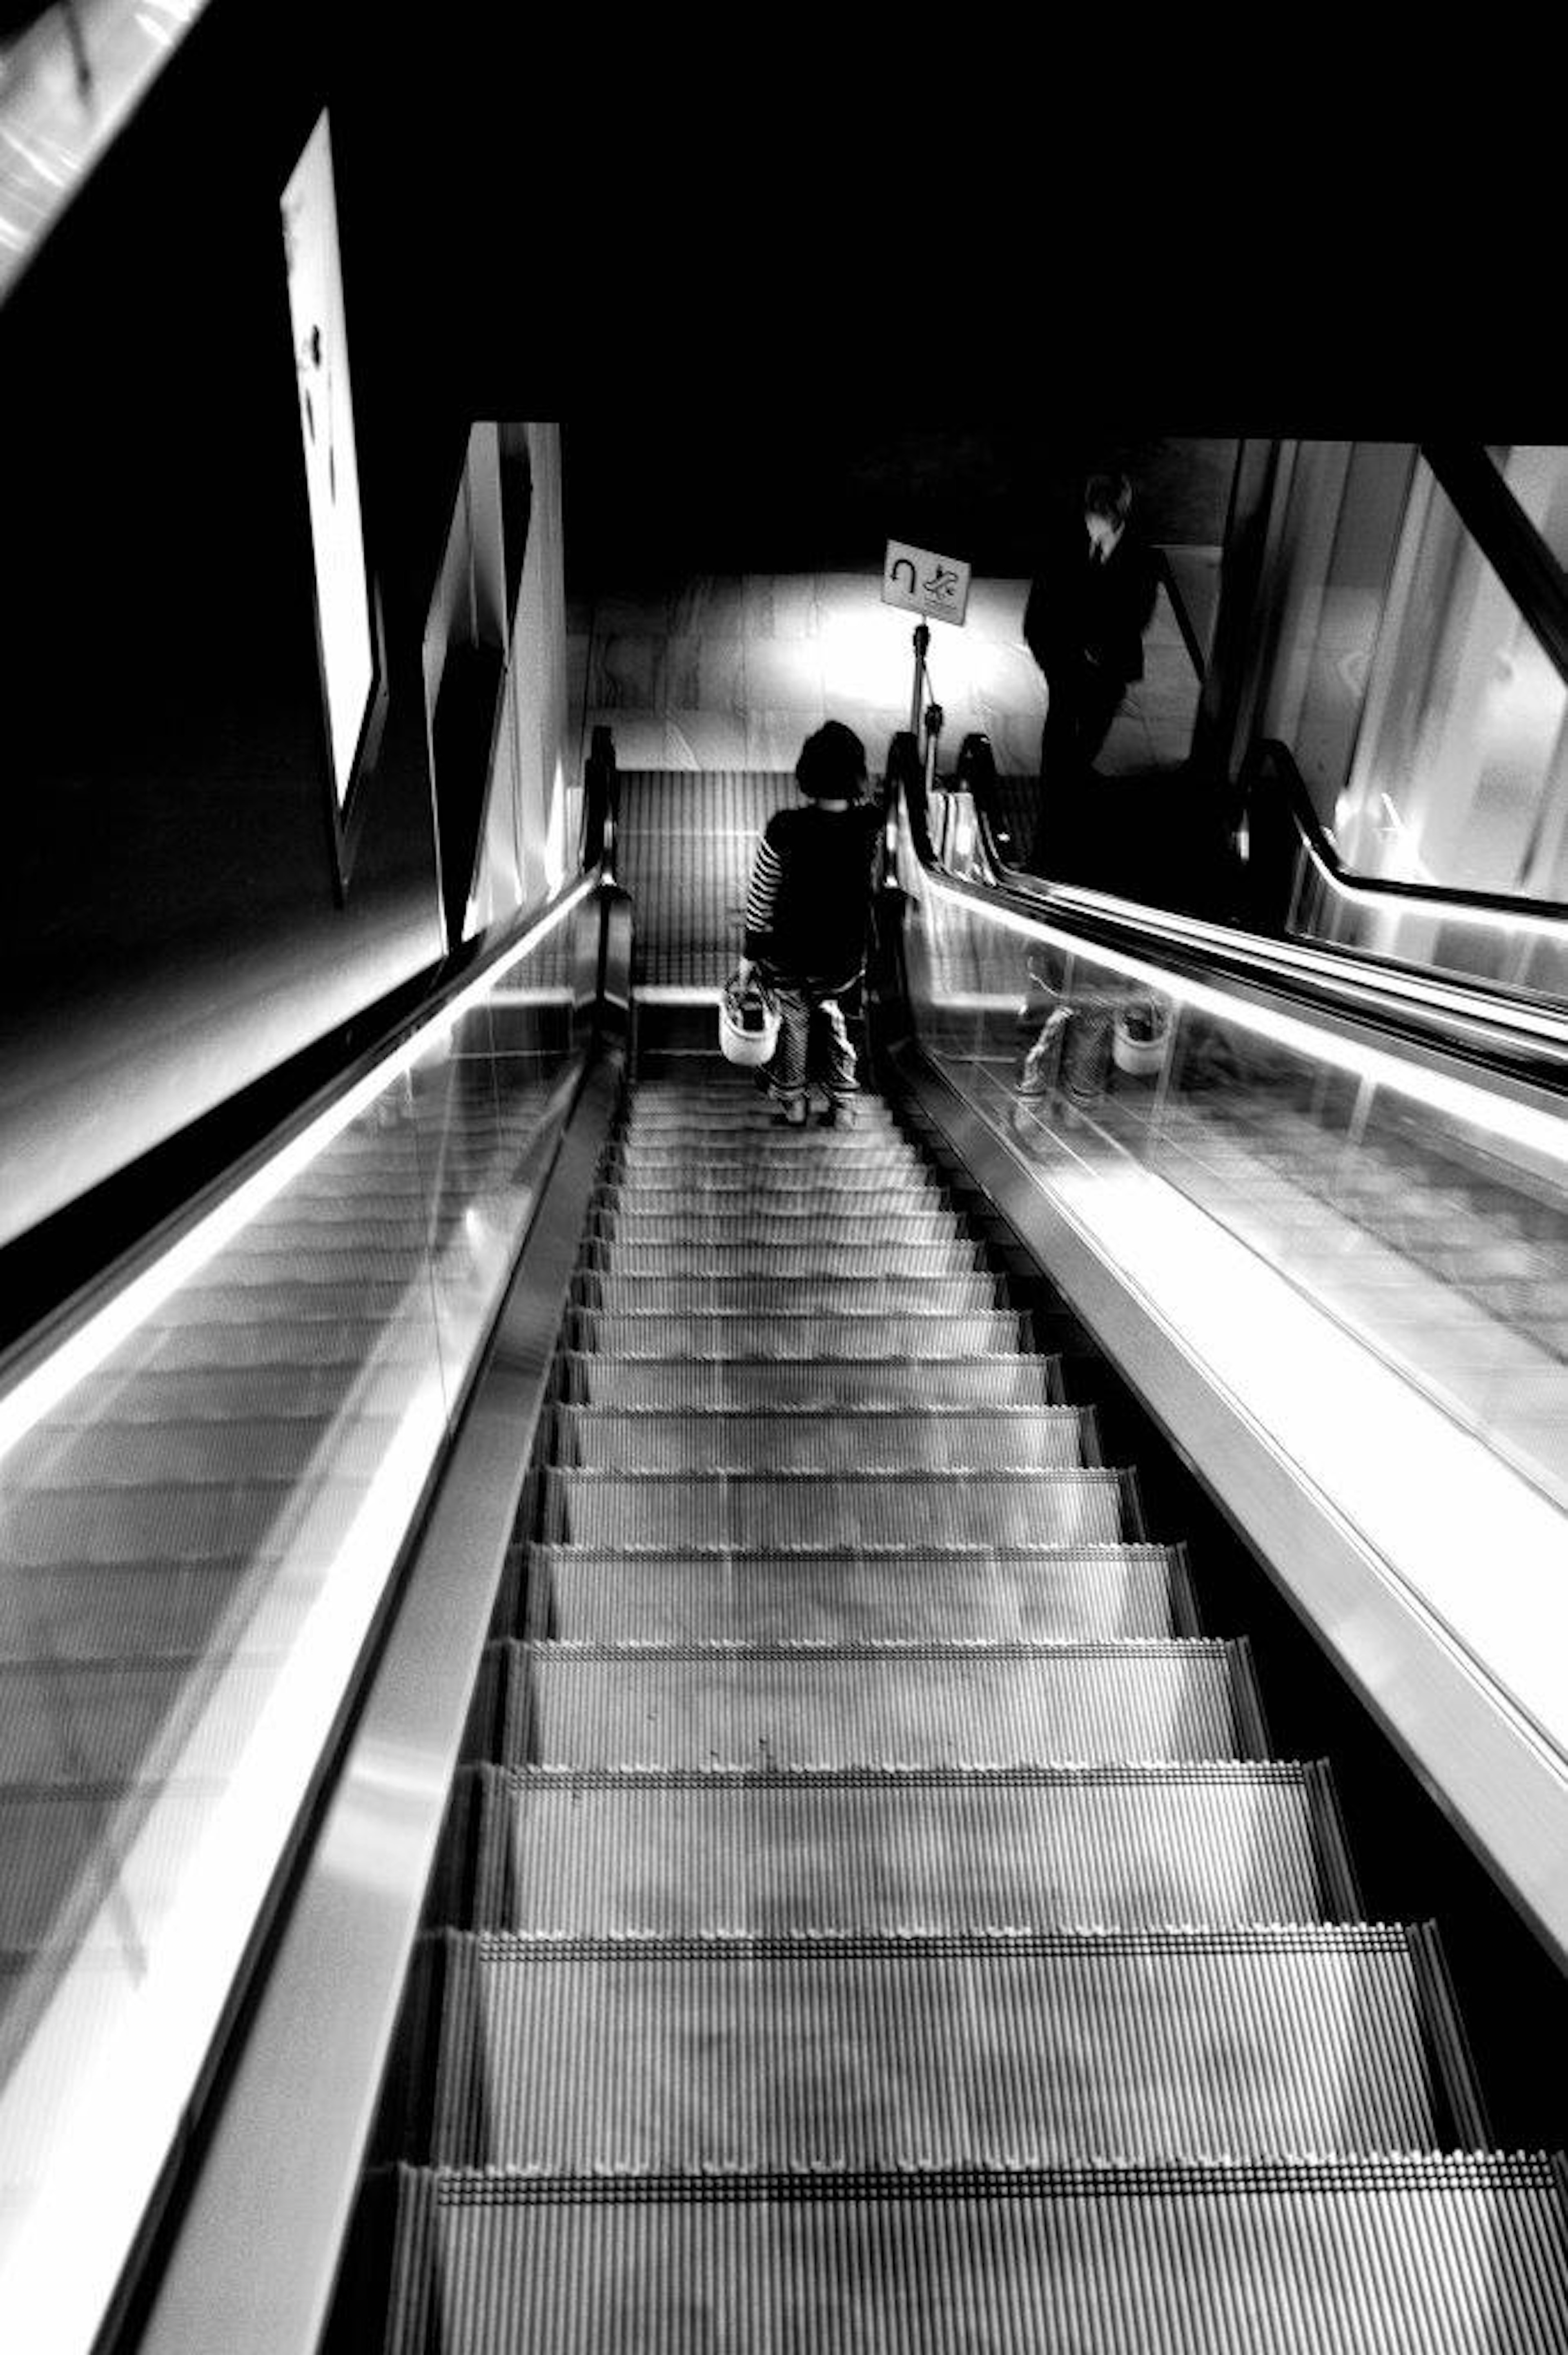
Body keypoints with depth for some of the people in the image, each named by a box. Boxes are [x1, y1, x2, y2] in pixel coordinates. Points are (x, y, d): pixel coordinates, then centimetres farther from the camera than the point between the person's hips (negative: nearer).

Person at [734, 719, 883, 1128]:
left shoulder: (785, 829, -24)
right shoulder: (870, 823, -18)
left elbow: (760, 897, -12)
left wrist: (749, 953, 0)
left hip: (788, 955, -2)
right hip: (845, 956, 2)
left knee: (794, 1017, 26)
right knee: (831, 1014, 31)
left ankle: (792, 1101, 43)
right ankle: (843, 1104, 31)